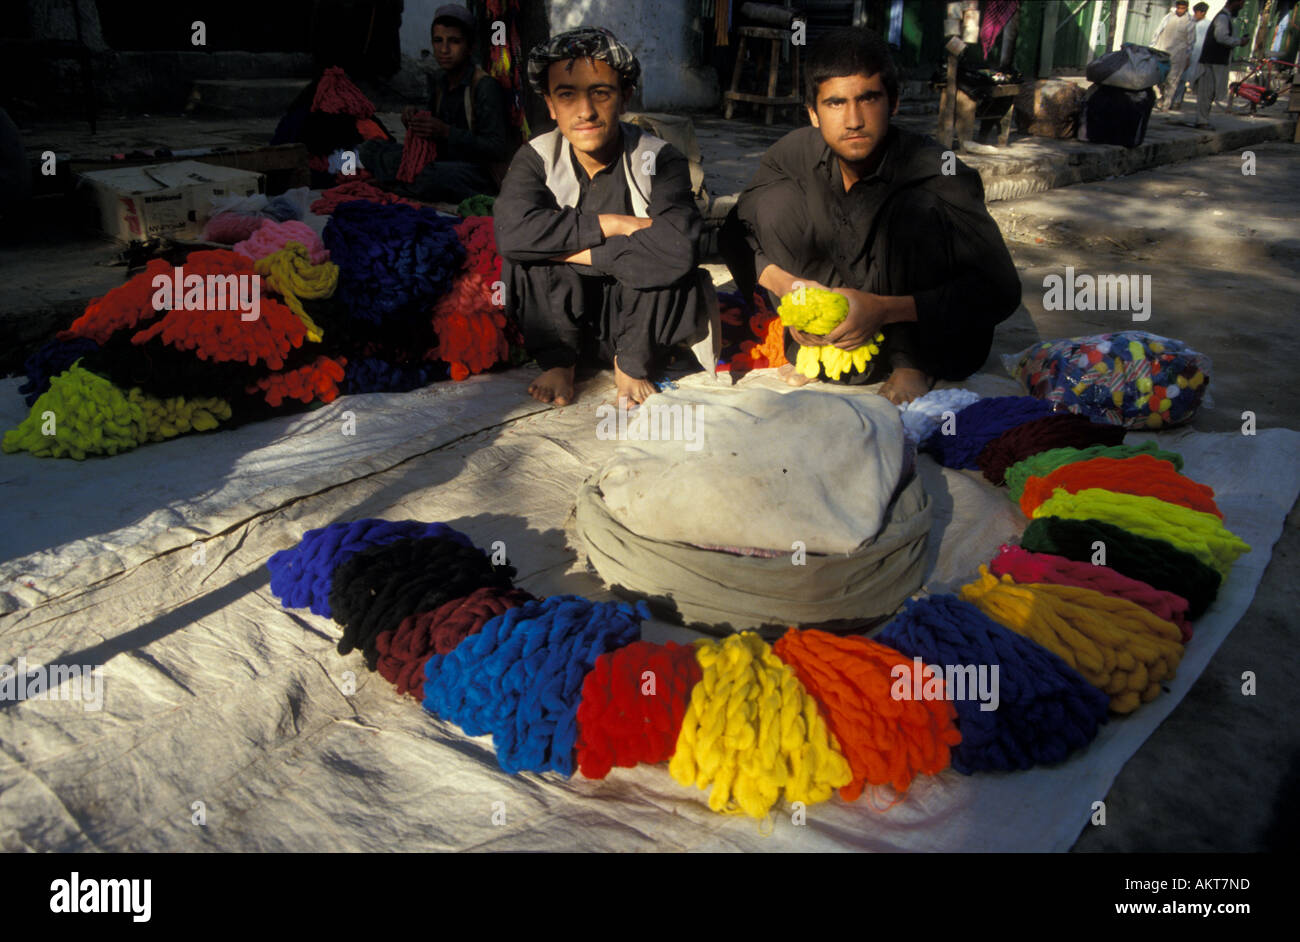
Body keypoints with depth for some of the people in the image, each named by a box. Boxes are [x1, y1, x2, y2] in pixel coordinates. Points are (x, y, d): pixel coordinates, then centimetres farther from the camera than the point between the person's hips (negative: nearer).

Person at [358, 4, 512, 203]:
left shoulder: (485, 87, -14)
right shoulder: (440, 82, 11)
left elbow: (498, 150, -19)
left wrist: (446, 132, -24)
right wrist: (413, 116, -1)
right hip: (442, 161, 8)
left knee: (427, 178, -38)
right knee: (369, 149, 1)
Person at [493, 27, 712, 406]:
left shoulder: (661, 160, -14)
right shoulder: (536, 158, -8)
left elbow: (676, 250, -33)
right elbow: (511, 231, -28)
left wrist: (573, 251, -27)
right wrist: (614, 225, -28)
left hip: (635, 318, -1)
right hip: (562, 316, 1)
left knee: (678, 277, -30)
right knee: (523, 257, -25)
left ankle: (633, 364, -3)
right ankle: (557, 361, -3)